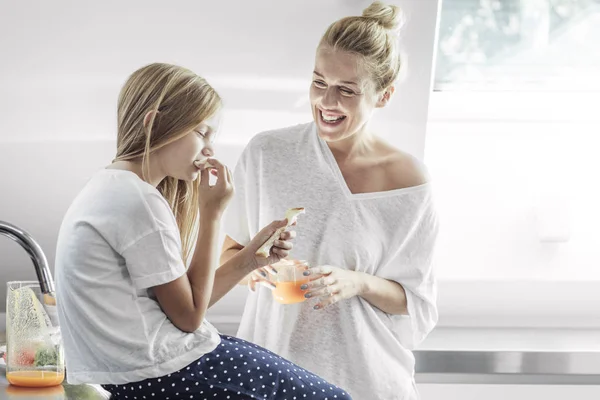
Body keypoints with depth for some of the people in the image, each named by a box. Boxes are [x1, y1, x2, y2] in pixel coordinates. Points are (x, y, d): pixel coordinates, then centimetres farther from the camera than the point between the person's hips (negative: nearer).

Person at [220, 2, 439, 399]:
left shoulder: (408, 181, -7)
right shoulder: (267, 154, -4)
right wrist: (251, 265, -15)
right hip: (273, 358, 1)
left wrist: (360, 283, -19)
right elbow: (230, 251, 8)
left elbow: (414, 301, 0)